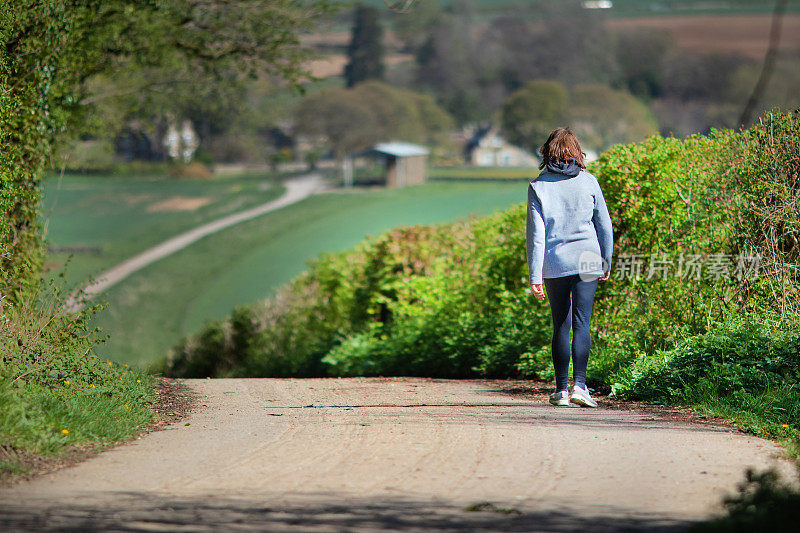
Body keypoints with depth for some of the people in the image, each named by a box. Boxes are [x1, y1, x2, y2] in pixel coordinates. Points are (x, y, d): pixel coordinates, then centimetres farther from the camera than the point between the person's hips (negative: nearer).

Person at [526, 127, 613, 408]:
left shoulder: (538, 187, -2)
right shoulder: (588, 182, 1)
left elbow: (536, 233, -4)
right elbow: (604, 225, 4)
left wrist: (535, 276, -4)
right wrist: (607, 261, 15)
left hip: (555, 263, 0)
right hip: (587, 260, 0)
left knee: (561, 325, 9)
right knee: (581, 322, -3)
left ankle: (561, 389, 11)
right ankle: (579, 384, -17)